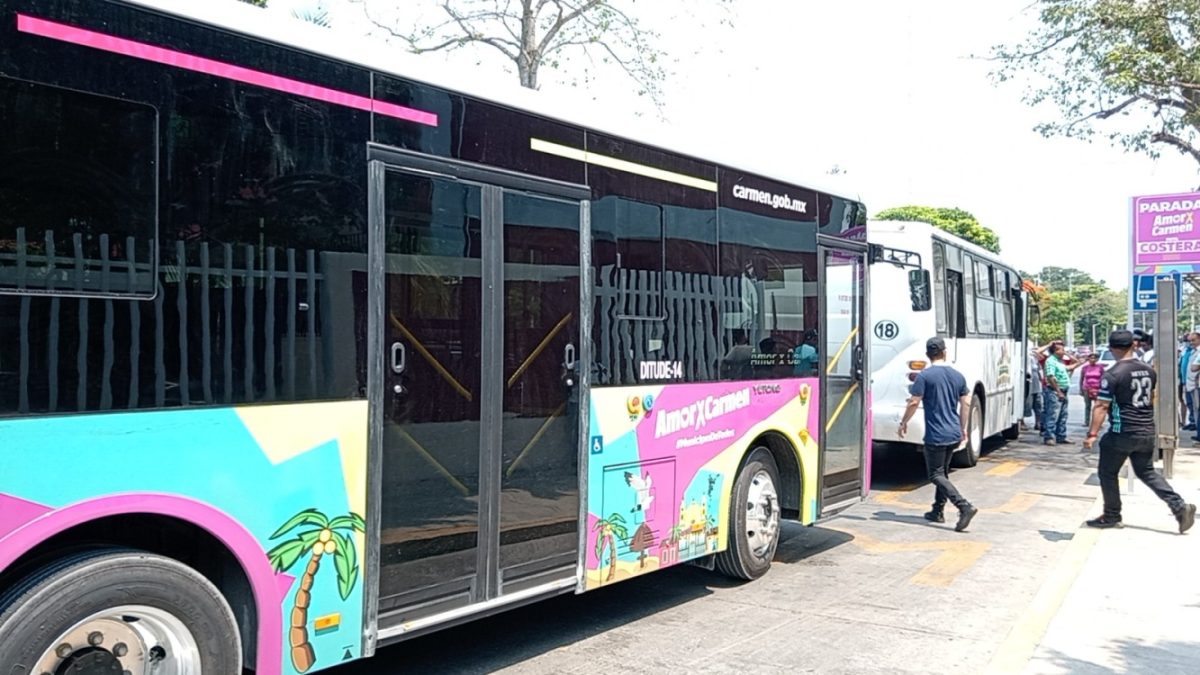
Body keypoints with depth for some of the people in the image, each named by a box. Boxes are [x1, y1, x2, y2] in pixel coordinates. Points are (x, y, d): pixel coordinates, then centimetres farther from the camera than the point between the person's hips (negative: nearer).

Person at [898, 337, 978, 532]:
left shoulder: (924, 376, -12)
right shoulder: (957, 376, 6)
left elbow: (914, 402, -13)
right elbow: (966, 403, 10)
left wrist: (903, 423, 1)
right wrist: (963, 428, 21)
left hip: (935, 435, -7)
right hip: (954, 434, 7)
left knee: (936, 475, -2)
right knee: (942, 472, 19)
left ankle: (965, 507, -17)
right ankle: (938, 512, 24)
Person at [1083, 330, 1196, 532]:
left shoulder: (1112, 375, -15)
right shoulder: (1149, 370, 6)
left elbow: (1102, 406, -19)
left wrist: (1092, 434, -19)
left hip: (1122, 433, -7)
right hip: (1147, 432, 7)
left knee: (1107, 473, 9)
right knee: (1146, 472, 20)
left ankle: (1112, 516, 16)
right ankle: (1180, 506, 8)